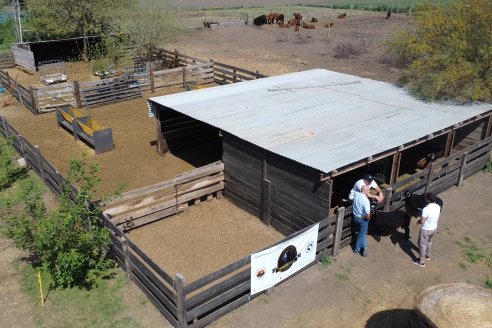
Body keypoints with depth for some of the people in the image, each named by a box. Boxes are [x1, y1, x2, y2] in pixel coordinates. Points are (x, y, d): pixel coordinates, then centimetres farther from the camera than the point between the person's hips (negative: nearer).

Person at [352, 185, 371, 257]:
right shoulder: (366, 200, -29)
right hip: (363, 219, -6)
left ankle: (364, 246, 35)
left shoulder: (356, 194, -10)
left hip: (355, 217, 6)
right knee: (362, 234, 13)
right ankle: (357, 250, 24)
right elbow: (367, 214, -31)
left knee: (362, 232, 25)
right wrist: (368, 218, -11)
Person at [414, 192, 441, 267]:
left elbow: (422, 221, -26)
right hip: (434, 228, 7)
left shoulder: (426, 209, -32)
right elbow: (437, 218, 6)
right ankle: (428, 255, 52)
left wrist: (418, 221, -4)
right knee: (429, 242, 31)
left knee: (422, 245, 12)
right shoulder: (438, 207, -10)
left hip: (426, 230, -7)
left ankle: (421, 262, 24)